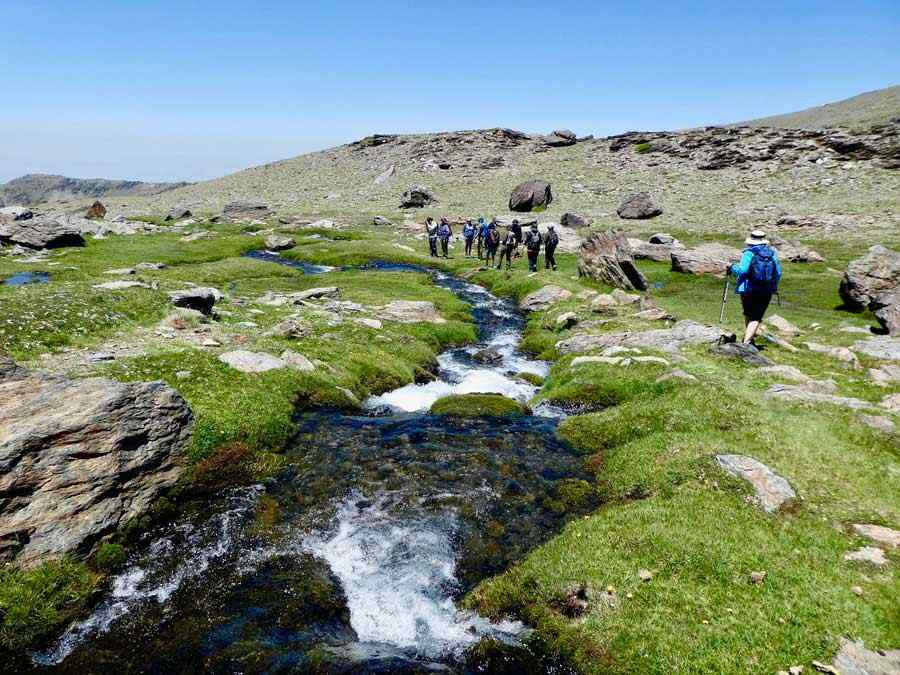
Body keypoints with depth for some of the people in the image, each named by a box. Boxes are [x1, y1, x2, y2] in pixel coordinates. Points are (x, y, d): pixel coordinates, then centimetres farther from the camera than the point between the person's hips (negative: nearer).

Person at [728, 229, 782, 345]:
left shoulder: (749, 253, -8)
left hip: (748, 290, -2)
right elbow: (778, 273, 8)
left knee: (749, 315, 19)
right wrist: (773, 286, 23)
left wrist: (732, 268, 0)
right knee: (755, 318, 0)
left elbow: (742, 270, -18)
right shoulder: (772, 253, 5)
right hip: (766, 292, 2)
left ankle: (748, 339, 31)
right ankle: (746, 342, -14)